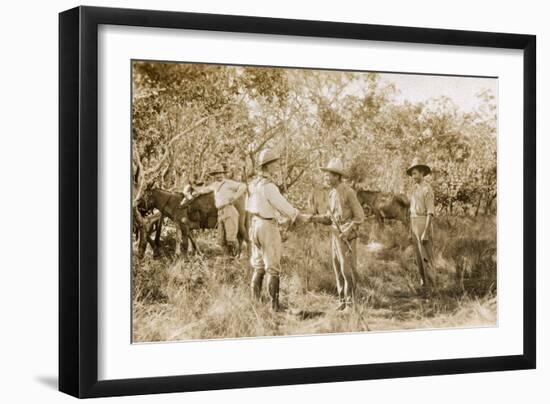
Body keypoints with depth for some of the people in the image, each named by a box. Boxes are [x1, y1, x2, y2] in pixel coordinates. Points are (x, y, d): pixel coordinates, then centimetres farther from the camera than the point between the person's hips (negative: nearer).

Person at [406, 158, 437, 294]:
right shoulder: (414, 189, 15)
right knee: (419, 255, 10)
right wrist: (411, 232, 17)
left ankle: (430, 285, 1)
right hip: (414, 224, 8)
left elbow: (430, 212, -17)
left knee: (426, 256, -6)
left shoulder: (427, 189, -14)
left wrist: (425, 232, -22)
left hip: (424, 224, -8)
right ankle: (425, 282, 17)